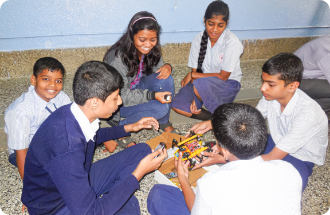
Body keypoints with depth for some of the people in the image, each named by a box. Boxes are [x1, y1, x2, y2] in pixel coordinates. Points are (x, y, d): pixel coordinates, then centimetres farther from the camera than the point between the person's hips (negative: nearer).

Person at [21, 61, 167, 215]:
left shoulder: (77, 113, -13)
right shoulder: (66, 148, -39)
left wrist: (129, 128, 12)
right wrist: (138, 173, -28)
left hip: (81, 178, 8)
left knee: (143, 150, 4)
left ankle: (106, 196, -3)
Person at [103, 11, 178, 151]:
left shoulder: (151, 50, -11)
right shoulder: (116, 59, -30)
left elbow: (158, 69, 2)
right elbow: (122, 96, -25)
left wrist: (167, 67, -22)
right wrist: (152, 95, -34)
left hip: (136, 88, 6)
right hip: (117, 102, -6)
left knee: (165, 79, -21)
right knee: (160, 108, -28)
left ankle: (164, 123, -4)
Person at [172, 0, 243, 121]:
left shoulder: (232, 43, -18)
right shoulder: (198, 40, -5)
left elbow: (223, 76, -16)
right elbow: (195, 70, -4)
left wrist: (192, 75, -13)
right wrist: (195, 98, -19)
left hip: (228, 84, -4)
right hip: (204, 81, 4)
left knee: (200, 84, -37)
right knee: (177, 105, -19)